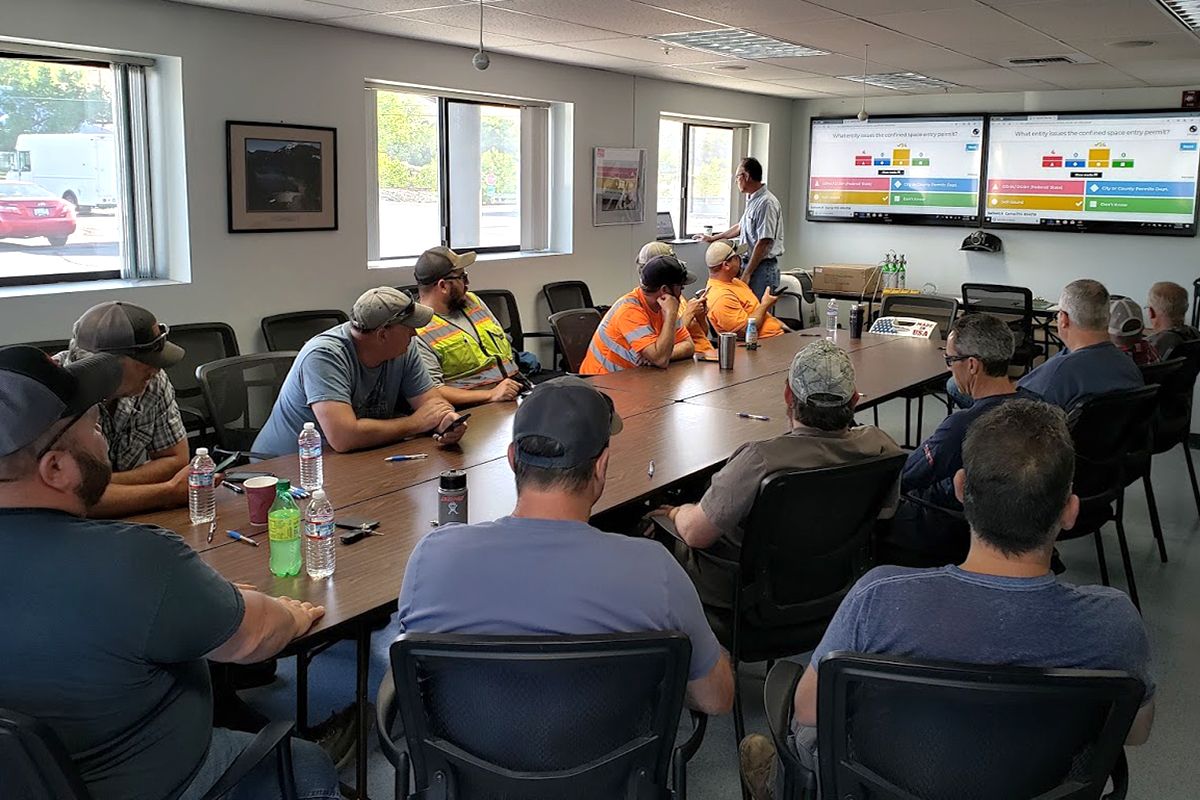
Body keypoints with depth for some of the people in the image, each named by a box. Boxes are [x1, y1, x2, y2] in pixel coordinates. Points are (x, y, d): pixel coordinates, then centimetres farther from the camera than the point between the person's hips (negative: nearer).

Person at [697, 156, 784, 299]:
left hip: (762, 268, -9)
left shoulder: (766, 203, -16)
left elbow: (764, 242, -20)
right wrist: (713, 238, 39)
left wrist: (747, 273, -18)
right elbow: (741, 227, 32)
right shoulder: (752, 201, 15)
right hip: (750, 264, 9)